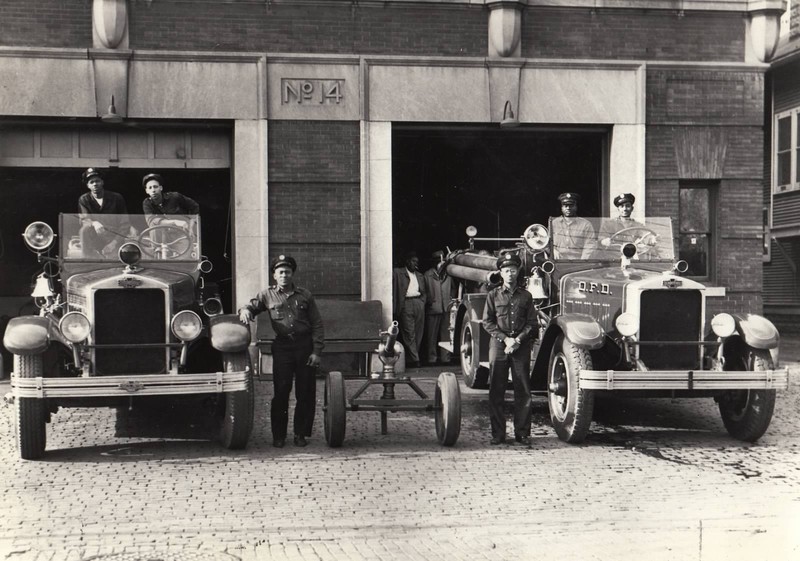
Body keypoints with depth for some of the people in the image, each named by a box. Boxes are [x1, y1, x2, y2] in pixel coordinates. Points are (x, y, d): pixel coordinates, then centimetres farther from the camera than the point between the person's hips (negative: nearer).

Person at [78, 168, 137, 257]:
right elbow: (84, 219, -15)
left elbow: (124, 223, -6)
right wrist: (94, 223, -40)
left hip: (115, 235, 0)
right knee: (85, 229, -33)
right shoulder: (84, 199, 1)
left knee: (133, 233, -29)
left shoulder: (116, 198, -1)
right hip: (95, 238, 0)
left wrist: (115, 242, -20)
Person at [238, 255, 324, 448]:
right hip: (282, 347, 0)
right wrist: (245, 310, -12)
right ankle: (278, 436, 4)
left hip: (305, 346, 1)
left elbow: (317, 325, 7)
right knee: (281, 392, -3)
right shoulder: (267, 296, 9)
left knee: (305, 393, 3)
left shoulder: (305, 295, 8)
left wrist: (316, 351, -2)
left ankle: (301, 434, 13)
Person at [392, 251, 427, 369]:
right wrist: (395, 307, -10)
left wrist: (422, 301, 8)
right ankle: (414, 359, -14)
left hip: (419, 304, 5)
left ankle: (410, 359, 9)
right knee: (409, 334, -11)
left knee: (418, 334, 2)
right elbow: (393, 290, -1)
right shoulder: (397, 272, 6)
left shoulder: (419, 276, 23)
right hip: (406, 304, -5)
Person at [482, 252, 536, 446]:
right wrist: (505, 339, -9)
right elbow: (487, 322, 3)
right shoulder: (493, 295, 7)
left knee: (523, 391, 0)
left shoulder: (525, 296, 9)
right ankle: (498, 434, 6)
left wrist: (519, 339, -9)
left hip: (521, 345, 1)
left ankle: (522, 433, 6)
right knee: (496, 391, -1)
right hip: (498, 344, 0)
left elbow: (532, 323, 6)